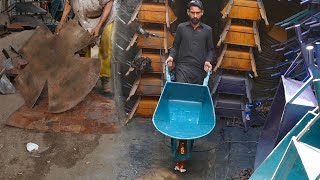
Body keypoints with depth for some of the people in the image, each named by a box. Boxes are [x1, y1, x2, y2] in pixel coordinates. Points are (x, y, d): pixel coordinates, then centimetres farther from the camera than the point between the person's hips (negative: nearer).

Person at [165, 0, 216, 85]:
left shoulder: (207, 30, 11)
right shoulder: (181, 27, 9)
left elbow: (210, 50, 15)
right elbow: (175, 46, 14)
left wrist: (208, 61, -3)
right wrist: (171, 56, -4)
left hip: (200, 69, 1)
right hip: (183, 66, -1)